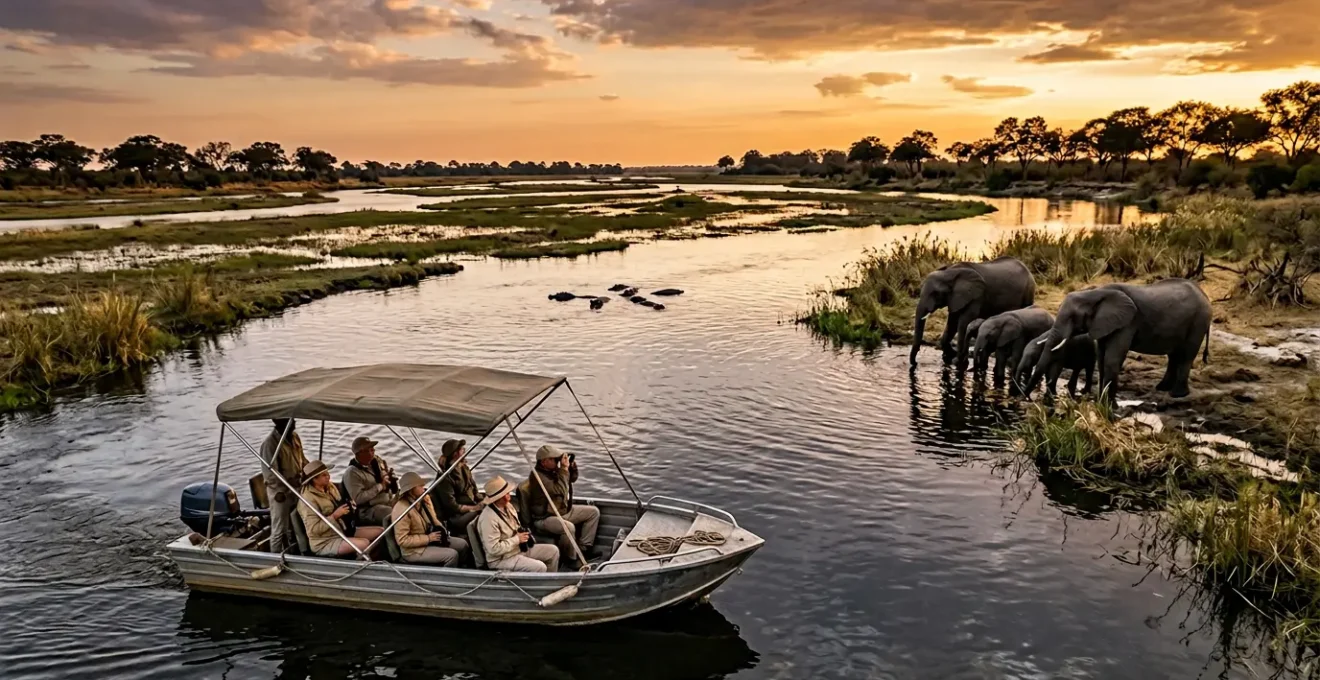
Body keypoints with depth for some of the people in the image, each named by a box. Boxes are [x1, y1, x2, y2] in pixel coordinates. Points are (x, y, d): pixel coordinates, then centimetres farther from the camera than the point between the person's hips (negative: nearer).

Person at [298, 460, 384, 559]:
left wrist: (348, 507, 1)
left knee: (380, 531, -3)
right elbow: (313, 529, -22)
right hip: (325, 542, -9)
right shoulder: (308, 499, -17)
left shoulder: (330, 487, 7)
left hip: (343, 531, 9)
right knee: (364, 544, -30)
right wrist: (335, 515, -24)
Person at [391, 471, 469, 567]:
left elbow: (433, 519, 16)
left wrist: (441, 529, -4)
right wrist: (428, 538, -23)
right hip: (414, 550, -9)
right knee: (452, 555, -22)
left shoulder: (424, 499, 0)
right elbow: (402, 540, -26)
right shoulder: (402, 510, -26)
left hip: (430, 538, 9)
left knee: (462, 544, 4)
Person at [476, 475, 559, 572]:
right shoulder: (489, 518, -27)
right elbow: (494, 549, -29)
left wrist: (524, 533, -3)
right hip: (501, 559, -9)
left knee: (553, 551, 5)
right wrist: (517, 539, -21)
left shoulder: (508, 506, 2)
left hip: (520, 548, 9)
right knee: (540, 567, -25)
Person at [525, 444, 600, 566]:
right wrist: (564, 468, -28)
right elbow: (559, 490, -34)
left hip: (563, 510, 10)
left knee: (594, 512, 7)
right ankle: (571, 559, -16)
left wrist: (572, 466, -3)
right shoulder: (537, 476, -24)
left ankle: (583, 548, 5)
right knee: (569, 527, -39)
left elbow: (572, 479, 18)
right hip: (545, 518, -10)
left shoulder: (554, 469, 3)